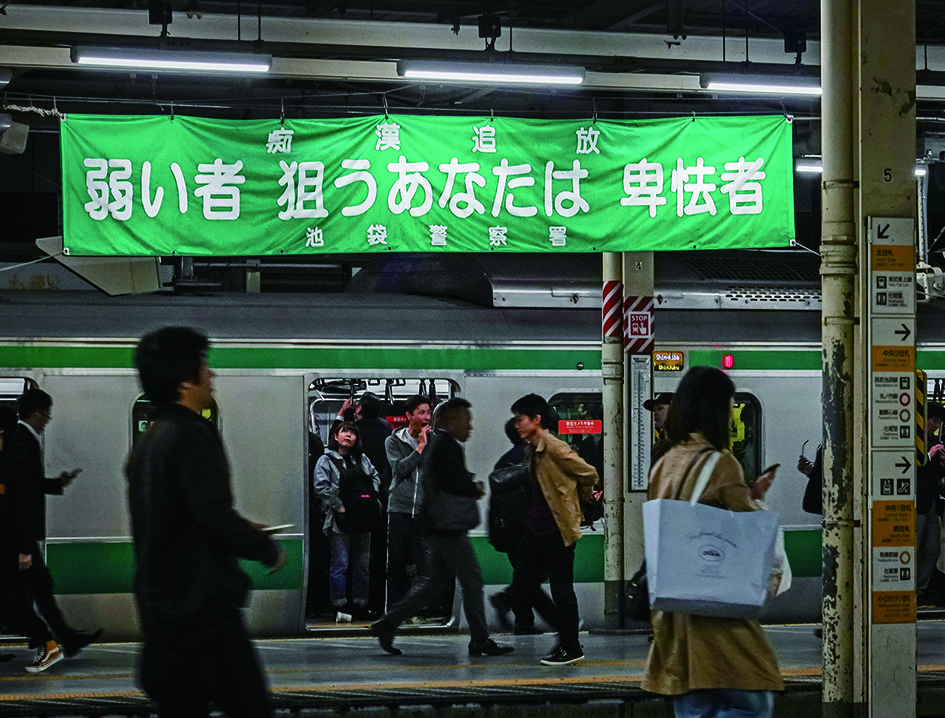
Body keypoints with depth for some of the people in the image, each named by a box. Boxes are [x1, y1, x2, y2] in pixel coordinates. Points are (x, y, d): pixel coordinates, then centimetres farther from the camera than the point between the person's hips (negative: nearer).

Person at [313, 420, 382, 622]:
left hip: (363, 519, 5)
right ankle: (339, 607, -5)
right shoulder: (326, 460, -2)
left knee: (362, 564, 8)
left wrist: (371, 497, 5)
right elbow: (320, 486, -11)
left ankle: (360, 605, 16)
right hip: (340, 521, -5)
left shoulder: (362, 459, 14)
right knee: (340, 564, -8)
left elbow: (375, 476, 21)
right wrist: (339, 506, -15)